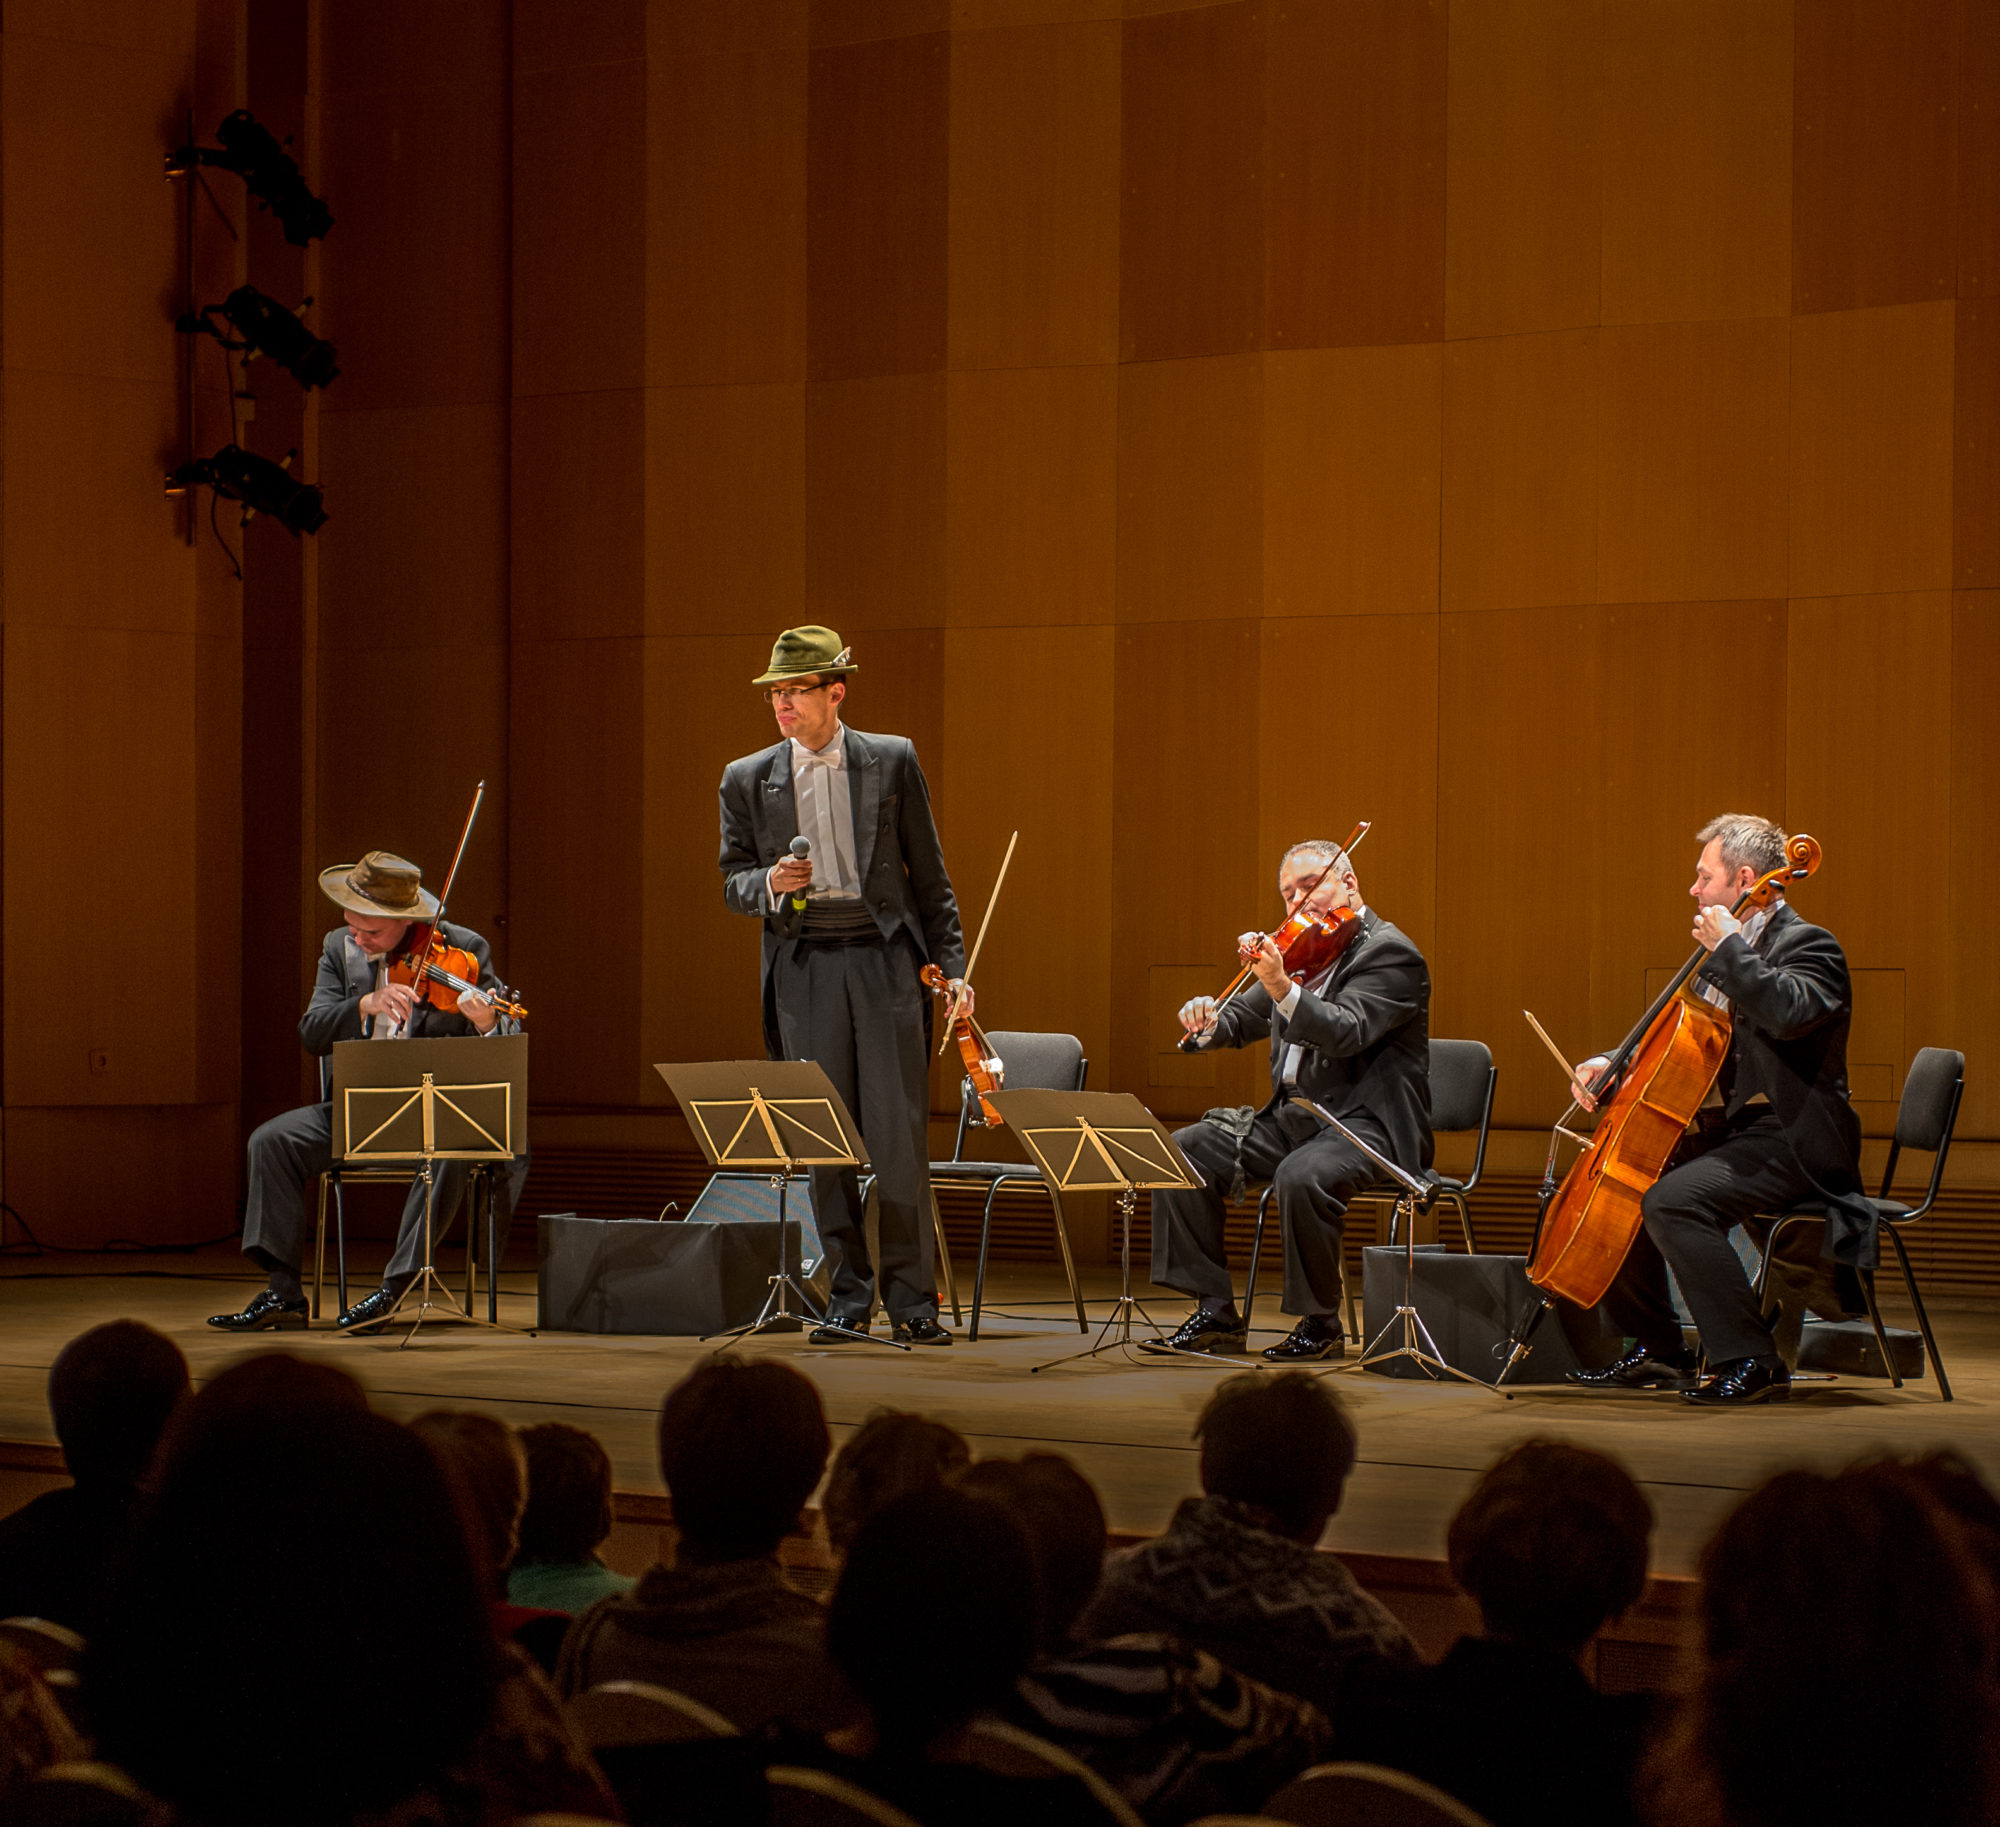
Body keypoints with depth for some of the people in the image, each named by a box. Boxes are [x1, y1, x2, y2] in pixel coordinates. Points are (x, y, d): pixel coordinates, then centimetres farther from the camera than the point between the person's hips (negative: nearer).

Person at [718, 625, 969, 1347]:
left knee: (901, 1136, -5)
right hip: (803, 965, 1)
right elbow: (734, 885, 11)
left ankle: (912, 1300, 0)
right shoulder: (747, 780, 8)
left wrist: (952, 967, 3)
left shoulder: (892, 761, 6)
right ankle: (847, 1298, 9)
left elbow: (929, 875, 8)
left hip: (883, 960, -1)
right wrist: (772, 883, -12)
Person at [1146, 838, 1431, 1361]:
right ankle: (1216, 1313, -3)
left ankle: (1320, 1324, -18)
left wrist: (1282, 989, -42)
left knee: (1301, 1177, -37)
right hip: (1293, 1117, 8)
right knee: (1184, 1152, -6)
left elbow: (1344, 1033, -26)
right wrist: (1207, 1020, -5)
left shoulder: (1388, 953, -10)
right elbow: (1241, 1021, 20)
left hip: (1366, 1122, -8)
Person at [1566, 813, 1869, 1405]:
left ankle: (1754, 1361, -24)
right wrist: (1610, 1065, 5)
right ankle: (1658, 1350, 17)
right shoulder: (1729, 957, 17)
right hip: (1728, 1131, 10)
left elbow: (1789, 1012, -33)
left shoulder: (1807, 945, -11)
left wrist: (1728, 947, -23)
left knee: (1672, 1200, -30)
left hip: (1788, 1142, -10)